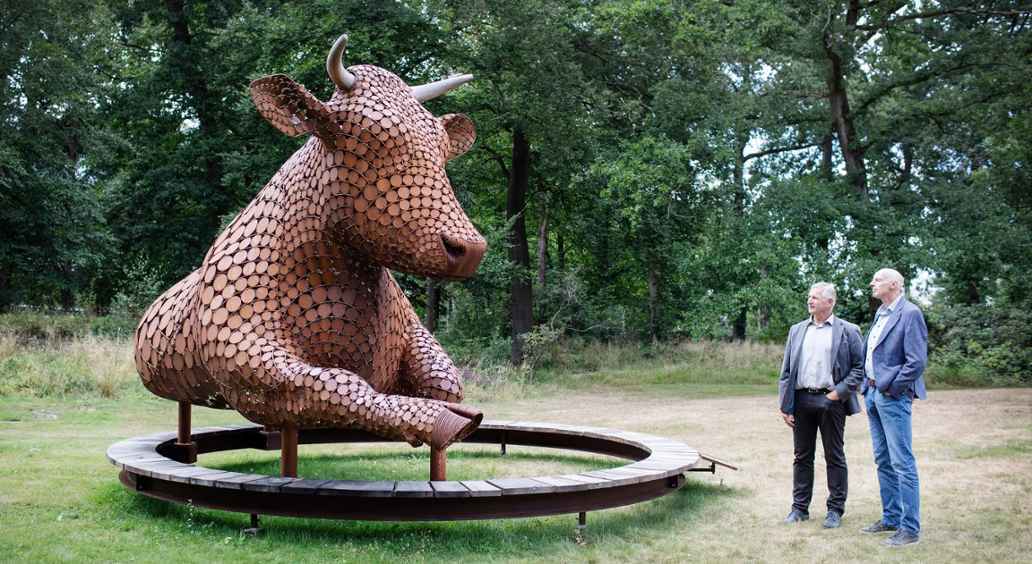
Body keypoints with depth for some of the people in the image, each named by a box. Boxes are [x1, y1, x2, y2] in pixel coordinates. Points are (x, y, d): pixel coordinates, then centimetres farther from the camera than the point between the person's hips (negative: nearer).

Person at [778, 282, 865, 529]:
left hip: (831, 401, -3)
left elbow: (859, 366, -1)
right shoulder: (797, 330, 13)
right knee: (802, 456, 9)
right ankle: (800, 507, 17)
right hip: (802, 400, 4)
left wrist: (840, 392, -12)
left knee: (835, 457, 4)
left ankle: (835, 509, 11)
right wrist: (786, 406, 3)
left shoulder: (848, 331, 2)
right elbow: (786, 371, 10)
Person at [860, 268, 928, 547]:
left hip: (893, 396, -9)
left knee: (902, 463, -7)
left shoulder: (910, 313, -11)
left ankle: (910, 529, -4)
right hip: (873, 394, 9)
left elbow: (917, 361, -17)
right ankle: (891, 519, 24)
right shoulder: (881, 313, 16)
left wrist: (891, 388, -14)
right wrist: (866, 384, 13)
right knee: (883, 461, 15)